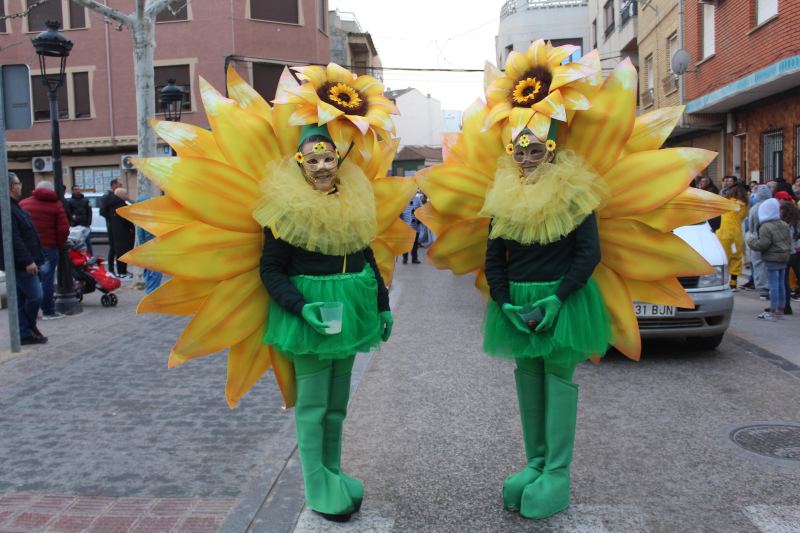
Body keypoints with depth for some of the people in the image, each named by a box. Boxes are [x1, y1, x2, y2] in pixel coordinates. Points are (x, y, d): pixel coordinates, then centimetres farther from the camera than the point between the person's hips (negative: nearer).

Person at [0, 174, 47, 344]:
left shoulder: (14, 207, 16)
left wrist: (31, 259, 21)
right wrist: (27, 261, -25)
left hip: (24, 263, 11)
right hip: (20, 264, -11)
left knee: (22, 298, 12)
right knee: (35, 296, -7)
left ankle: (26, 333, 18)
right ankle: (29, 329, 8)